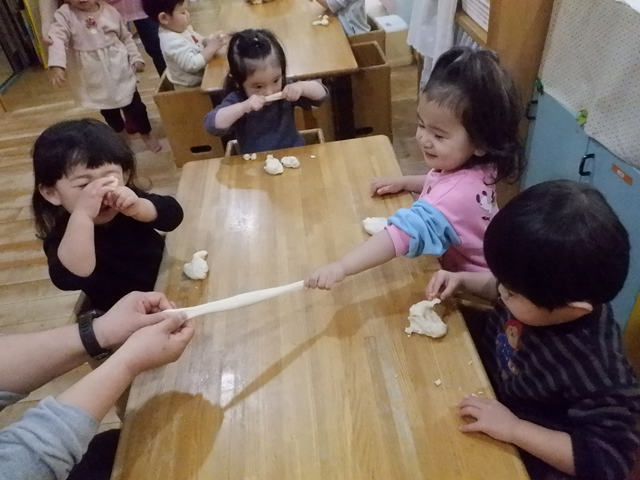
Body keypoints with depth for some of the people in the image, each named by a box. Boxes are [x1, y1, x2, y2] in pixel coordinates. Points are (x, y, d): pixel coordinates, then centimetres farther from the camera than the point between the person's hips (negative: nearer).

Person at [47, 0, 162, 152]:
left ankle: (146, 134, 34)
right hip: (94, 77, 0)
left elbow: (126, 38, 9)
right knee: (108, 110, 17)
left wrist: (135, 58, 0)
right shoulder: (65, 14, -11)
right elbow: (57, 39, -24)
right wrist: (57, 65, -38)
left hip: (120, 71, 0)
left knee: (134, 105, 11)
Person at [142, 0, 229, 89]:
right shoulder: (172, 41, -30)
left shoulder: (181, 27, 0)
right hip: (193, 84, -9)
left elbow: (198, 41, 14)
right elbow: (192, 65, -33)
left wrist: (209, 40, -8)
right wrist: (211, 48, -28)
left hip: (200, 73, 9)